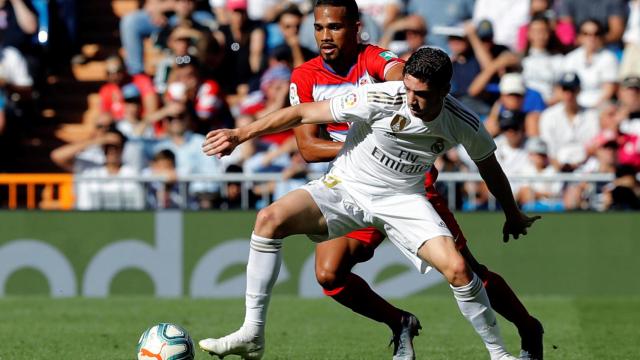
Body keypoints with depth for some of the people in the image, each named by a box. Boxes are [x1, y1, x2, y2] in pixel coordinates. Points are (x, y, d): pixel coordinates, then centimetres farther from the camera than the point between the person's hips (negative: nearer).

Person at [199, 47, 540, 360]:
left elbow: (489, 166, 8)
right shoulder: (381, 99, -25)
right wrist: (241, 134, -20)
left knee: (457, 268, -20)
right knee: (270, 219, -25)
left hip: (403, 198, 1)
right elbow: (303, 113, -19)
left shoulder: (464, 125, -15)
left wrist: (513, 215, 22)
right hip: (346, 188, -1)